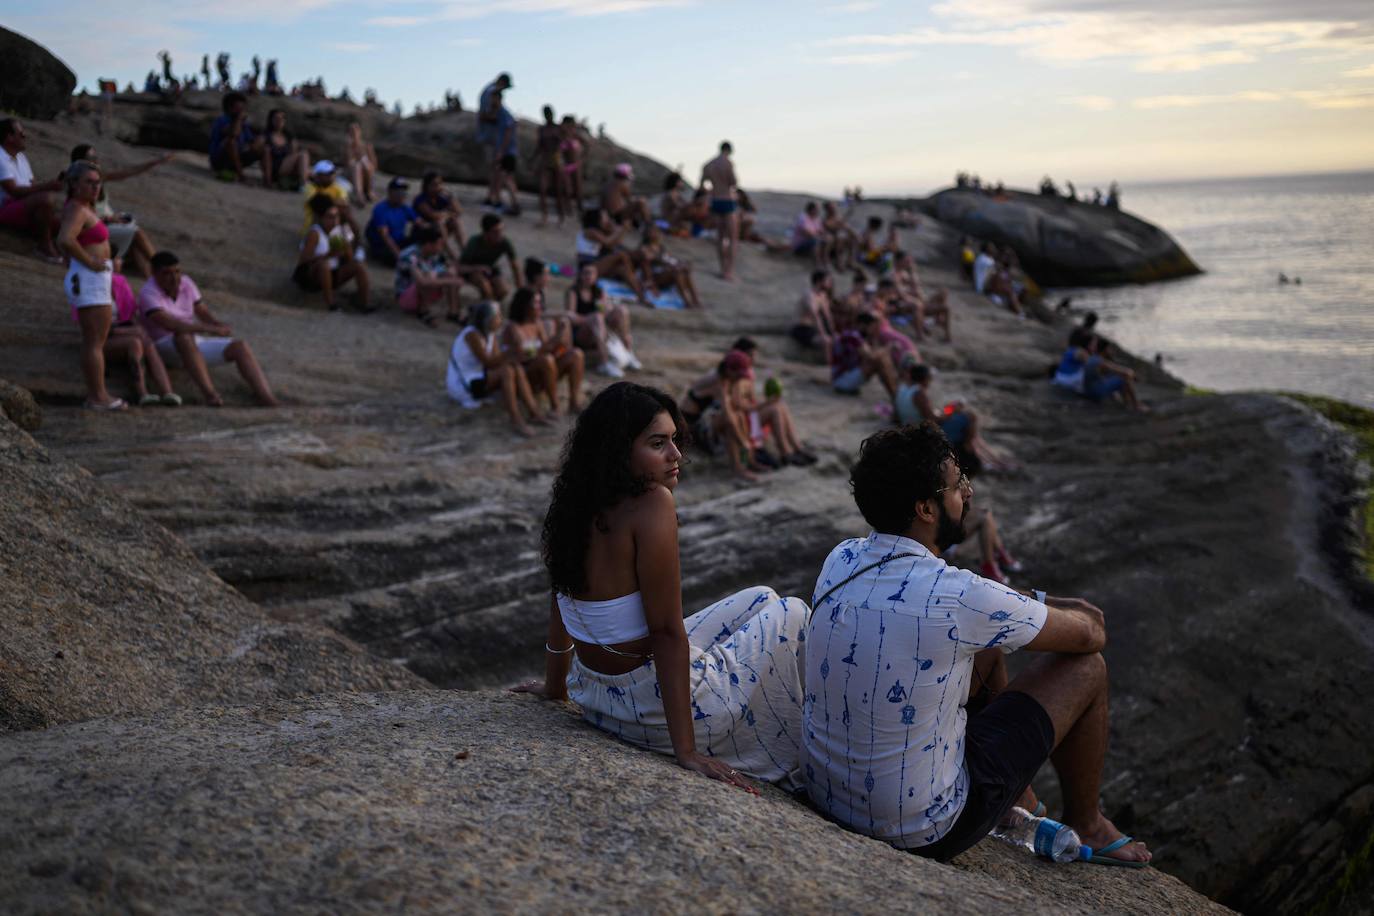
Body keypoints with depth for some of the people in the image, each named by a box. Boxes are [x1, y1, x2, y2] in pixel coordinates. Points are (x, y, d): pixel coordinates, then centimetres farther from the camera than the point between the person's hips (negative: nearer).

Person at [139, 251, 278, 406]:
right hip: (166, 347, -6)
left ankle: (267, 398, -34)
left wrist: (219, 325, -16)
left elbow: (203, 312, 9)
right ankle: (209, 393, -50)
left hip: (195, 342, 6)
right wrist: (210, 329, -37)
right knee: (184, 335, -40)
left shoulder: (186, 283, 4)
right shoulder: (149, 293, -16)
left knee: (239, 346, -15)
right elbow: (169, 324, -32)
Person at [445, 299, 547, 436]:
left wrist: (509, 358, -25)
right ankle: (515, 419, -32)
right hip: (462, 385, -9)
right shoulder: (472, 335, -20)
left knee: (517, 369, -9)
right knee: (506, 371, -27)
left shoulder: (491, 335, 5)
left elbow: (496, 361, -5)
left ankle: (534, 412, -17)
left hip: (477, 379, 9)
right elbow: (487, 363, -22)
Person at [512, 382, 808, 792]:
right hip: (650, 707, -8)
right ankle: (790, 765, 30)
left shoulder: (577, 504, -2)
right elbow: (666, 631, -26)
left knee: (760, 600, 26)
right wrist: (686, 750, -22)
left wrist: (554, 687, 24)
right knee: (790, 614, 16)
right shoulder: (652, 504, -25)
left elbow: (561, 602, 10)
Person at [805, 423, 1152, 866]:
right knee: (1086, 667, 4)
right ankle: (1085, 827, 29)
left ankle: (1021, 808, 42)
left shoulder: (842, 559, -4)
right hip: (922, 830, -7)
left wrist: (1025, 602, 13)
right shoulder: (959, 597, -25)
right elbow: (1089, 633, -7)